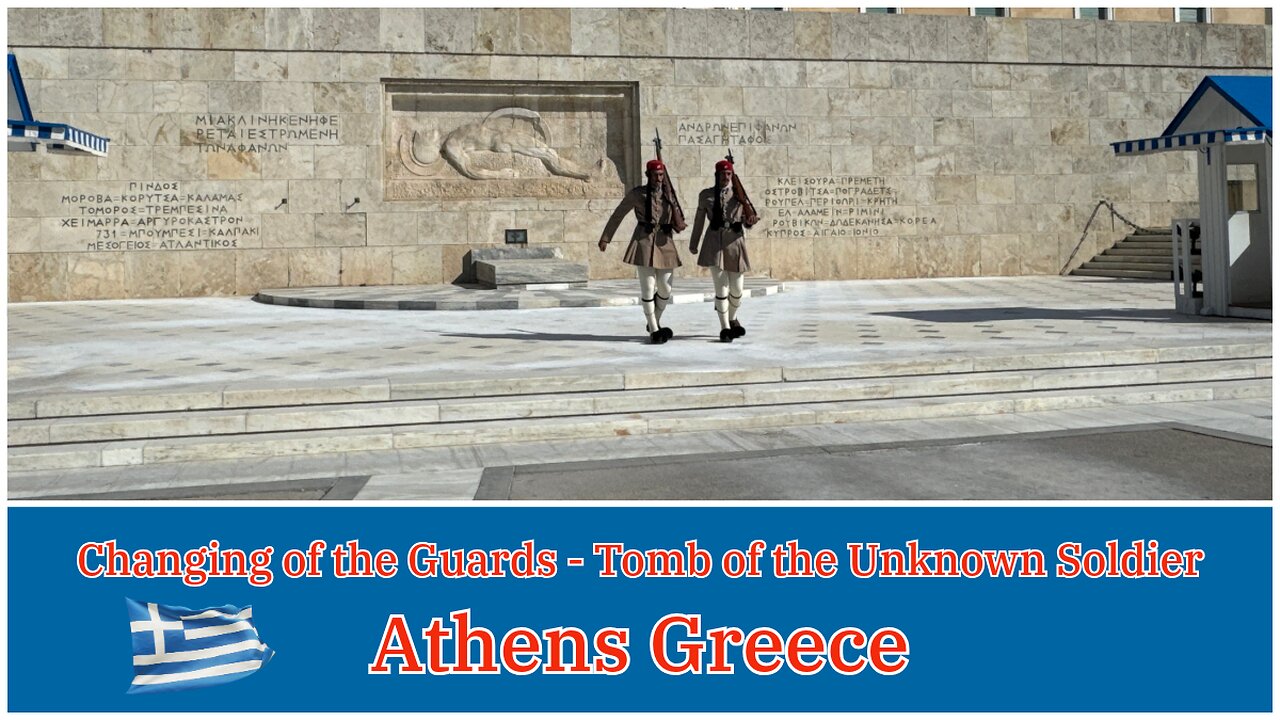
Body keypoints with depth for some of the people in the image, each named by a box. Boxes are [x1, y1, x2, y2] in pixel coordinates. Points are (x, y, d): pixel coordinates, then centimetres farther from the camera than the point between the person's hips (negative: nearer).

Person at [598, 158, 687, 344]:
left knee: (665, 289, 5)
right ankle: (654, 330, 2)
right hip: (644, 243, -4)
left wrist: (679, 225, -9)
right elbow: (617, 215, 5)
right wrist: (605, 238, 3)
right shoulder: (637, 194, -1)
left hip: (665, 243, 4)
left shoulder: (669, 194, 9)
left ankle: (654, 322, 29)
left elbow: (677, 219, 15)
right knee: (648, 288, -6)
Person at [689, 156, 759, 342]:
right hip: (715, 242, -2)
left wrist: (752, 220, -16)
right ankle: (725, 327, 1)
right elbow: (699, 220, 12)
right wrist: (693, 243, 17)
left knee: (737, 288, 8)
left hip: (735, 241, 2)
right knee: (721, 288, -8)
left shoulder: (739, 194, 6)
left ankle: (732, 318, 35)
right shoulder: (706, 195, 4)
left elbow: (747, 220, 8)